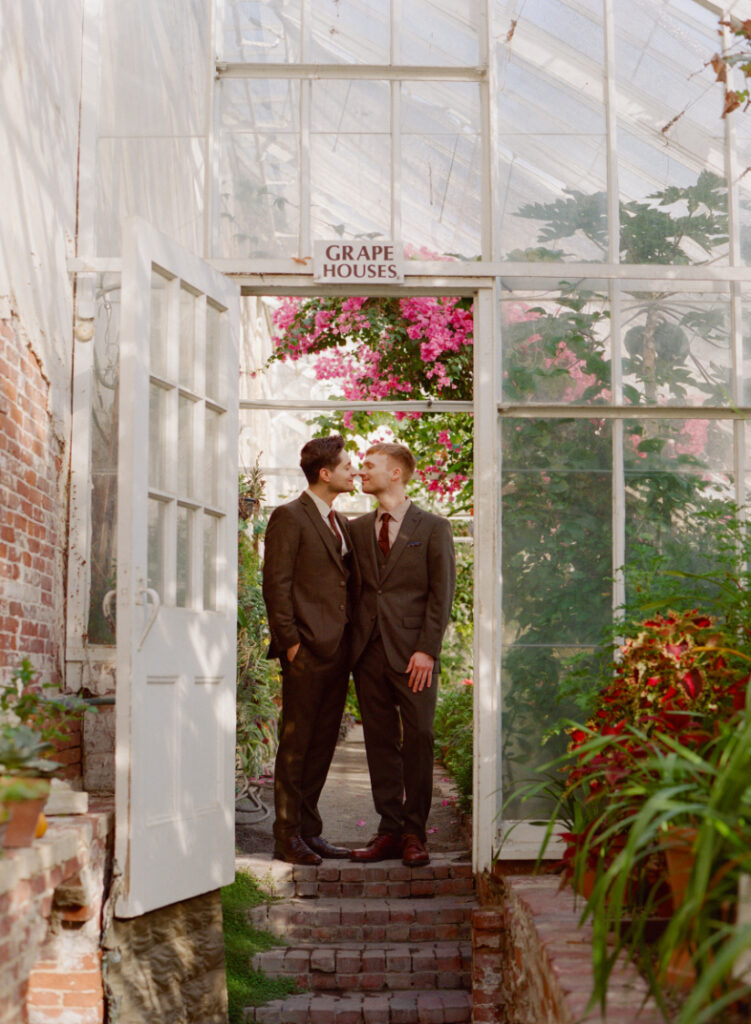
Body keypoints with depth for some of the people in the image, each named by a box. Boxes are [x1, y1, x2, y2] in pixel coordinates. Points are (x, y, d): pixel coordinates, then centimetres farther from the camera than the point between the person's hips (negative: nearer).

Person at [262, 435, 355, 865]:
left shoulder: (341, 522, 19)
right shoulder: (289, 517, -5)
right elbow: (276, 584, -9)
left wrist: (351, 642, 12)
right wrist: (290, 642, -14)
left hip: (338, 650, 8)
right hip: (307, 651, -7)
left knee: (323, 744, 10)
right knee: (296, 744, -2)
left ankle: (309, 830, 18)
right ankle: (288, 835, 5)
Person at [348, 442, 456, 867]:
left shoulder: (433, 528, 2)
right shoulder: (357, 529, 15)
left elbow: (442, 593, -3)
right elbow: (355, 587, 16)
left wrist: (427, 649, -11)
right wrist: (352, 641, 4)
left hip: (412, 652, -4)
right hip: (369, 650, 4)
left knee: (418, 740, -2)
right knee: (380, 743, 6)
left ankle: (414, 834, 7)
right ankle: (390, 830, 13)